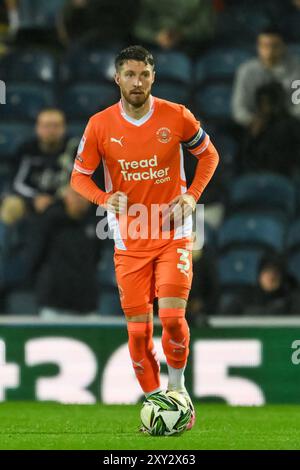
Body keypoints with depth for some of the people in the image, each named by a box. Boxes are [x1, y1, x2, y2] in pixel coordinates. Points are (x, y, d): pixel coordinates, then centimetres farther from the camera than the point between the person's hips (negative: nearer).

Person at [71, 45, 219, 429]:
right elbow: (79, 176, 3)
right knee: (138, 330, 2)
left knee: (172, 316, -16)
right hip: (129, 242, 1)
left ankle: (177, 387, 8)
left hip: (173, 236, -1)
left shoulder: (176, 117, -6)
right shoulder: (100, 125, -5)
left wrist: (192, 195, -6)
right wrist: (106, 199, -17)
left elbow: (208, 154, 9)